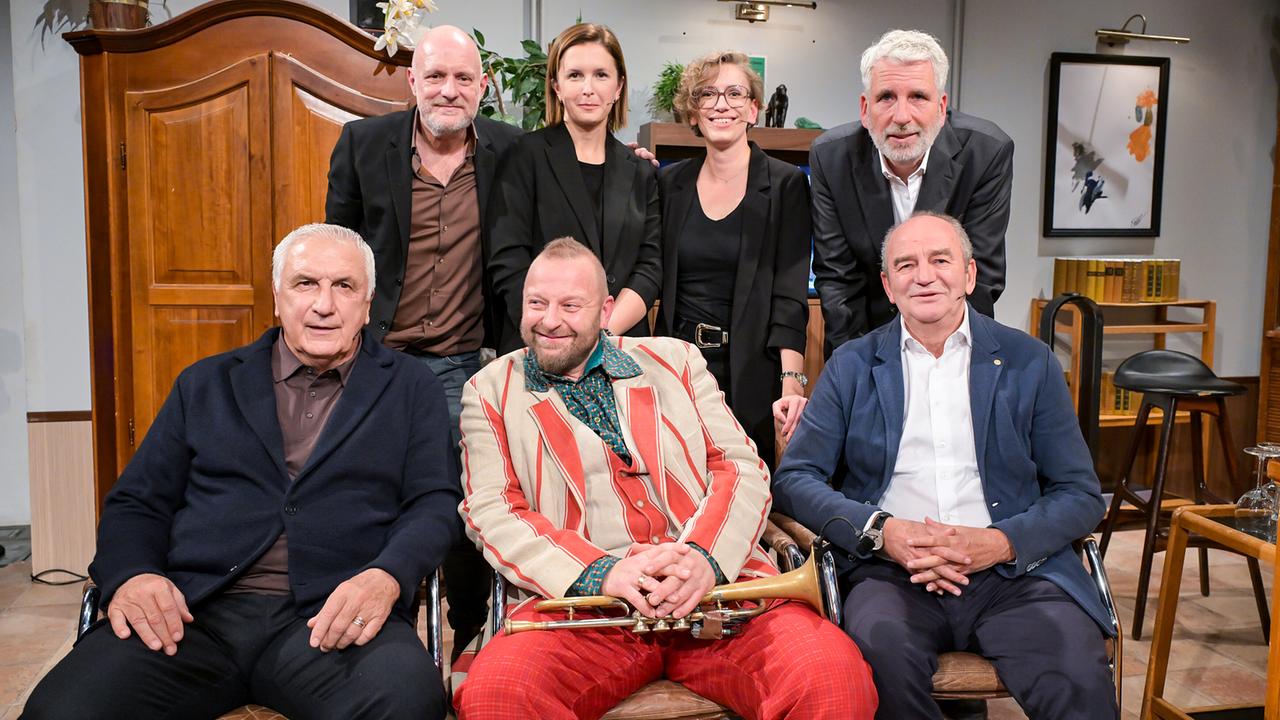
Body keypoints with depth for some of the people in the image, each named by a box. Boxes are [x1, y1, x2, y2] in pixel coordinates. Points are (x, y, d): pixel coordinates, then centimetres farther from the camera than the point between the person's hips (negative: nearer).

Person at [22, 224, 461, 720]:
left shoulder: (412, 389, 14)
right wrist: (131, 575, -5)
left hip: (334, 617, -2)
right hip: (195, 612, 2)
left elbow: (435, 502, 6)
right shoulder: (205, 384, 20)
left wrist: (386, 577, -16)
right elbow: (137, 502, 18)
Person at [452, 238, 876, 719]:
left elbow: (742, 468, 10)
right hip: (583, 599, 0)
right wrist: (602, 574, -15)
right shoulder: (491, 392, 15)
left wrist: (704, 556, -11)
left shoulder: (674, 360, 19)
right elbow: (490, 512, 2)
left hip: (716, 580, 1)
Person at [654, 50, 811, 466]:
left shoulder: (785, 185, -2)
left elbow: (790, 295, -8)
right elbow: (657, 279, 12)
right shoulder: (670, 183, 9)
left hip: (750, 371, -2)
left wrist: (793, 380, -18)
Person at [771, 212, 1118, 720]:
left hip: (1013, 570, 0)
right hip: (892, 570, 0)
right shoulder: (852, 366, 12)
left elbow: (1081, 496, 10)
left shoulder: (1029, 363, 12)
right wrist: (882, 531, -11)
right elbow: (794, 478, 5)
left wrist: (1001, 543, -9)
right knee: (879, 656, -32)